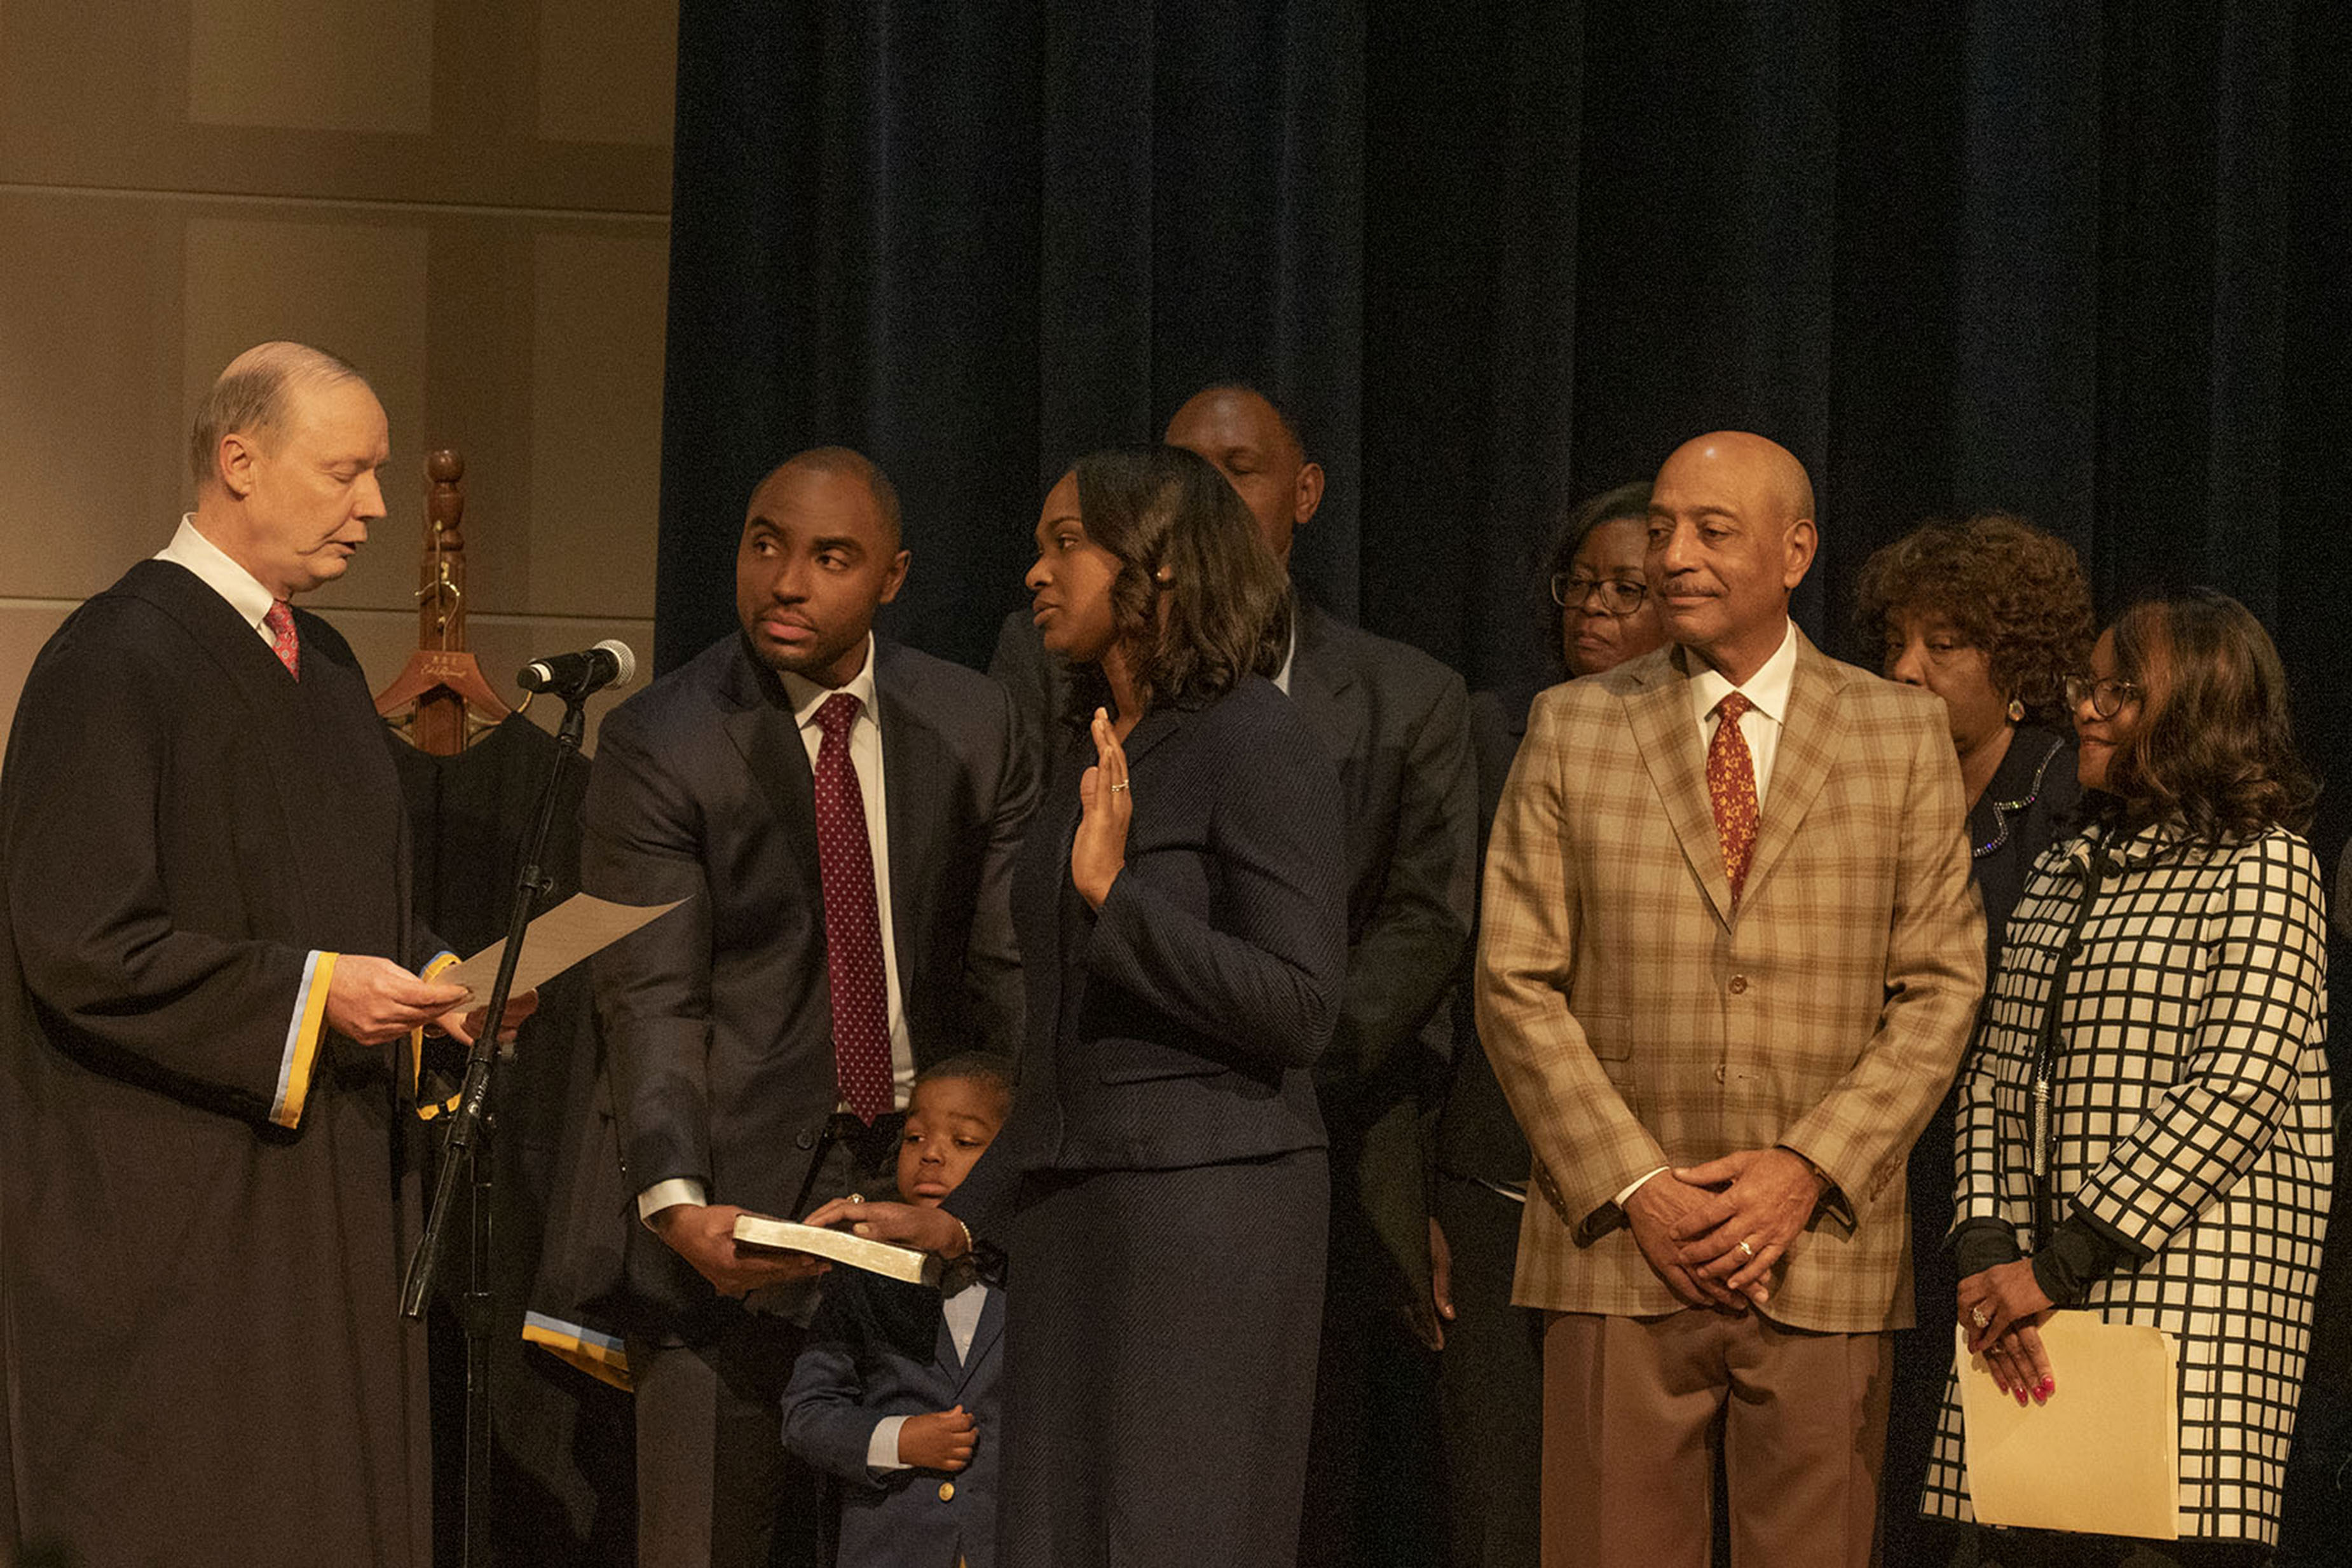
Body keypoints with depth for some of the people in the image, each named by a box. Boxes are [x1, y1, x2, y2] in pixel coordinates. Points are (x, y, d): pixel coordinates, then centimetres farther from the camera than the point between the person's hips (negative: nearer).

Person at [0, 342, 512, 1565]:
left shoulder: (324, 666, 16)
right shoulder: (115, 662, -12)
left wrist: (430, 981, 4)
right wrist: (309, 993, -22)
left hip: (329, 1188, 8)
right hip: (176, 1205, -8)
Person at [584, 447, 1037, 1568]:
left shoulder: (971, 727, 4)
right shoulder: (658, 746, -6)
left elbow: (1012, 971, 7)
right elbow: (652, 1001, -12)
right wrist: (676, 1203, -26)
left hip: (930, 1174, 3)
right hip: (744, 1190, -3)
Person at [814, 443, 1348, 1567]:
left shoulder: (1255, 742, -8)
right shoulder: (1087, 754, 17)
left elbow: (1298, 1008, -15)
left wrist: (1116, 894, -20)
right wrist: (968, 1216, 20)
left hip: (1209, 1207, -8)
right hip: (1070, 1213, 8)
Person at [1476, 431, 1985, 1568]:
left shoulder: (1903, 736, 7)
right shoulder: (1572, 730, 8)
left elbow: (1941, 988, 4)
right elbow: (1518, 984, 3)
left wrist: (1807, 1169, -9)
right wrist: (1637, 1190, -8)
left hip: (1823, 1258, 0)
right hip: (1618, 1260, 0)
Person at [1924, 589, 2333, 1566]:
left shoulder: (2262, 867, -2)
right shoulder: (2063, 875, 19)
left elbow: (2239, 1087, -12)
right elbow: (1994, 1080, 14)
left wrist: (2060, 1265, -14)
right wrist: (1987, 1254, -4)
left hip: (2190, 1289, -6)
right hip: (2036, 1297, 6)